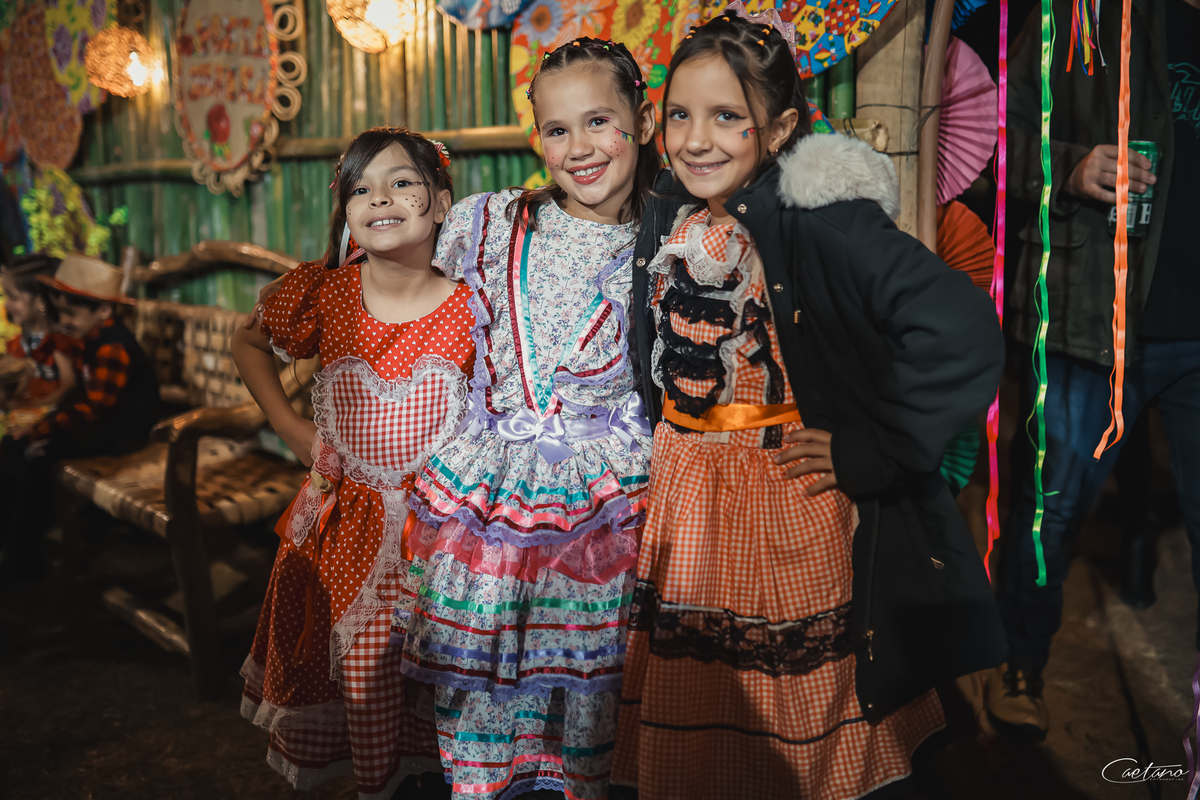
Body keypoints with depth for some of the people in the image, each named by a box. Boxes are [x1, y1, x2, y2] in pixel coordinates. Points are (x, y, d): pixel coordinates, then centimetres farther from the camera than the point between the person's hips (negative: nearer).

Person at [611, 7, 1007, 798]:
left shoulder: (822, 219, -20)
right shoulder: (667, 216, 2)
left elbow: (962, 331, -30)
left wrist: (870, 449, -23)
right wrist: (670, 437, 13)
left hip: (791, 502, -6)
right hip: (683, 499, 6)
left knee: (793, 719, 12)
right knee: (688, 717, 19)